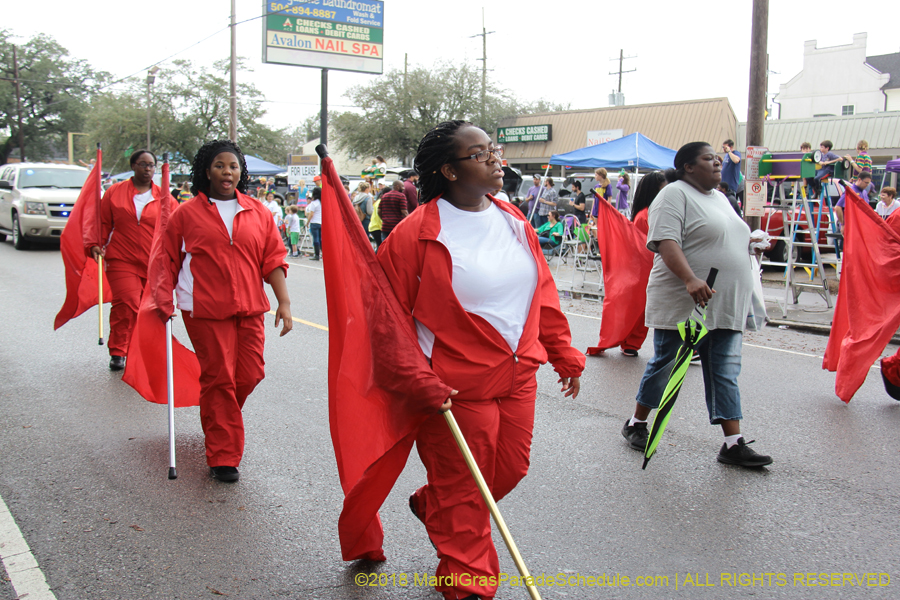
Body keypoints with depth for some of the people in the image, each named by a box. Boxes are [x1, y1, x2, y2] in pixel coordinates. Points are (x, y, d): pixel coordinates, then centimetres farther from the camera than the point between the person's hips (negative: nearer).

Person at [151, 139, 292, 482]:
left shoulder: (257, 213, 9)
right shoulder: (187, 213, 3)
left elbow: (273, 259, 7)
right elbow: (168, 261, 8)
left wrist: (284, 302, 0)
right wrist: (164, 299, -4)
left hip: (250, 308, 3)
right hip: (206, 309, -3)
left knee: (251, 374, 5)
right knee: (219, 379, -1)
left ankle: (220, 418, 36)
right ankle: (223, 457, 9)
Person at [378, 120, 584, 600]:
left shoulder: (514, 222, 6)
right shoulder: (415, 233, -15)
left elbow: (542, 294, 12)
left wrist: (564, 355, 14)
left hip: (518, 376, 7)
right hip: (456, 386, -7)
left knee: (510, 470, 18)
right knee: (462, 492, 7)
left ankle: (429, 504, 45)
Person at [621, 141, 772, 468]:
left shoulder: (719, 198, 19)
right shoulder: (675, 194, -9)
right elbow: (666, 242, -22)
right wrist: (690, 279, -34)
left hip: (725, 307, 8)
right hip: (682, 305, -7)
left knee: (725, 373, 5)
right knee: (665, 365, 5)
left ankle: (733, 444, 7)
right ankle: (636, 424, 22)